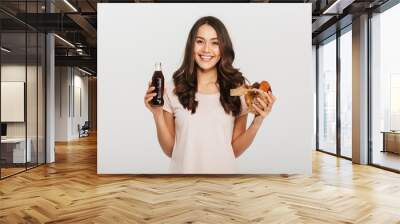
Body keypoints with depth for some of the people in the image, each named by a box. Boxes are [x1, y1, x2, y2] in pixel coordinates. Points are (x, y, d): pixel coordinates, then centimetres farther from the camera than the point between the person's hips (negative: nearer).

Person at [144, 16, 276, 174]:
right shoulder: (173, 88, -8)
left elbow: (236, 150, -4)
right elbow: (170, 150, -5)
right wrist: (157, 114, -17)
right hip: (184, 168, 0)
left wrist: (258, 120, -17)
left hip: (223, 169, 1)